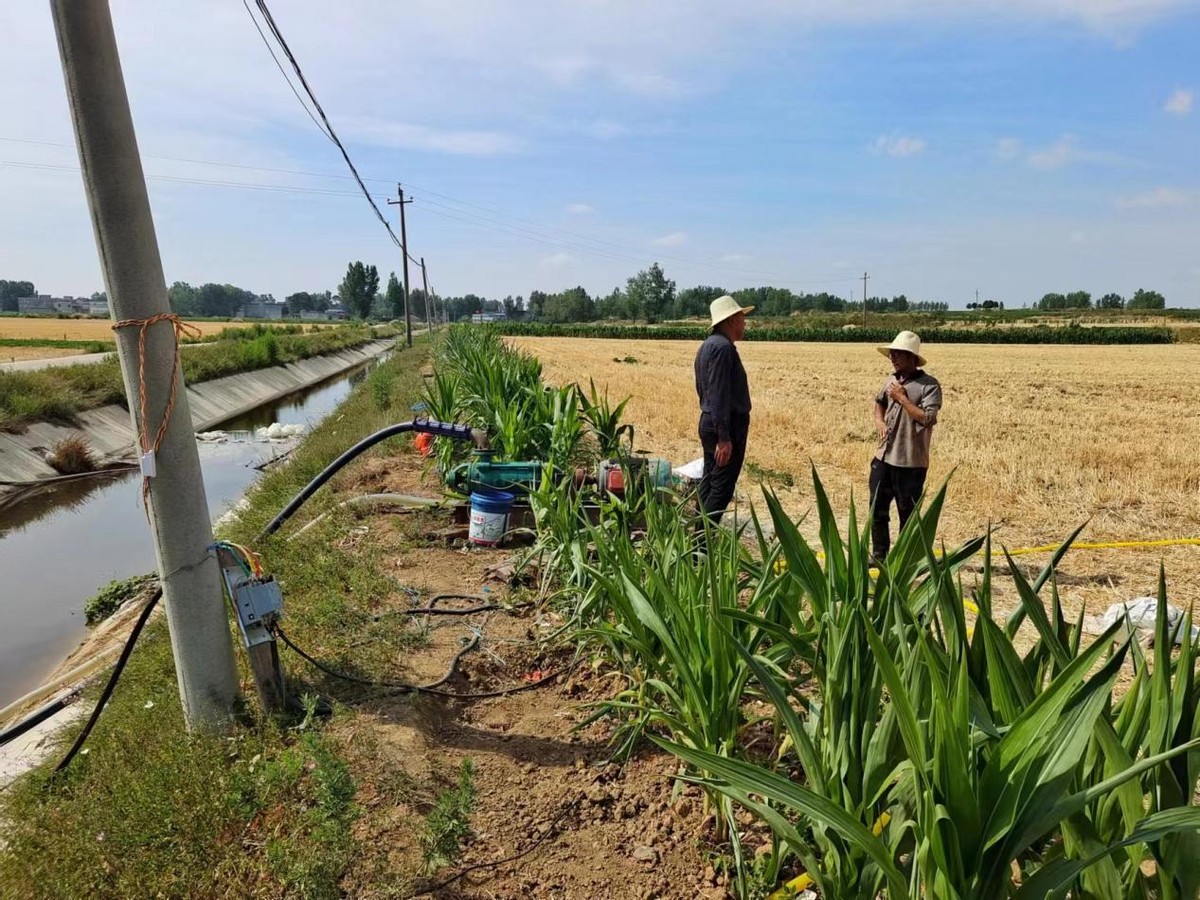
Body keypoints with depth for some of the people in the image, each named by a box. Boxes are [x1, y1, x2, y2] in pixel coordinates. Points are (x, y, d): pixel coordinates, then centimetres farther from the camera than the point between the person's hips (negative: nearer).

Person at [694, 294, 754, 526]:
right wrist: (724, 437, -25)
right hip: (728, 426, -10)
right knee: (722, 489, -6)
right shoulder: (723, 347, -18)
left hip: (708, 421, 10)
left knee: (708, 483, 14)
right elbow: (719, 396, -24)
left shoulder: (708, 345, 14)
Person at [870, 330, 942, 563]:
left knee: (908, 513, 6)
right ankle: (879, 555, 25)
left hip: (910, 462, -6)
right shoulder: (891, 380, 9)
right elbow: (878, 402, 28)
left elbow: (928, 418, -23)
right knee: (877, 509, 11)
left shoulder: (929, 385, -11)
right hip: (883, 457, 6)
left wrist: (902, 398, -17)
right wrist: (879, 420, 8)